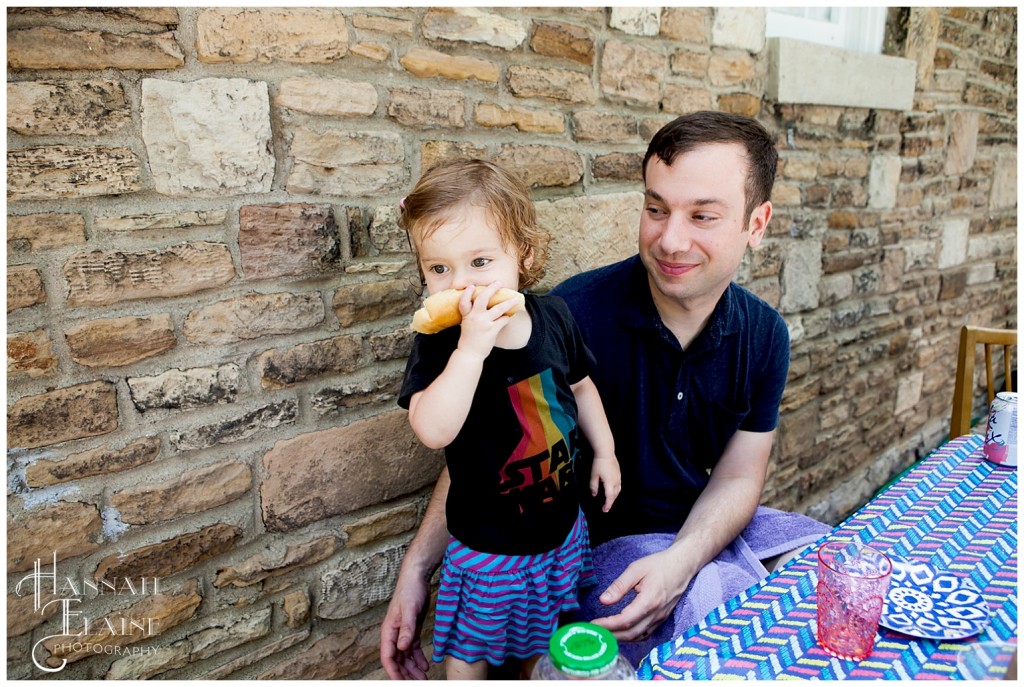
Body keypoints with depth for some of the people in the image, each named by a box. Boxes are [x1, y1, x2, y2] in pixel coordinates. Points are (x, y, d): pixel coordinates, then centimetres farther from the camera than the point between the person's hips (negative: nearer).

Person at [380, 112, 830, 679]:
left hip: (704, 527, 6)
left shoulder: (764, 335, -4)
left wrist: (679, 562, -21)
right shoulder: (577, 312, -23)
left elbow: (737, 476, -1)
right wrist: (417, 568, -16)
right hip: (595, 541, -5)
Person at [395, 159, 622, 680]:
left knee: (542, 640, 26)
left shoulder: (553, 317, -8)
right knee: (468, 654, 17)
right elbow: (433, 431, -37)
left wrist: (605, 451, 10)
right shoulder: (439, 345, -21)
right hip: (486, 545, -3)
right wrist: (472, 347, -42)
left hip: (563, 528, 4)